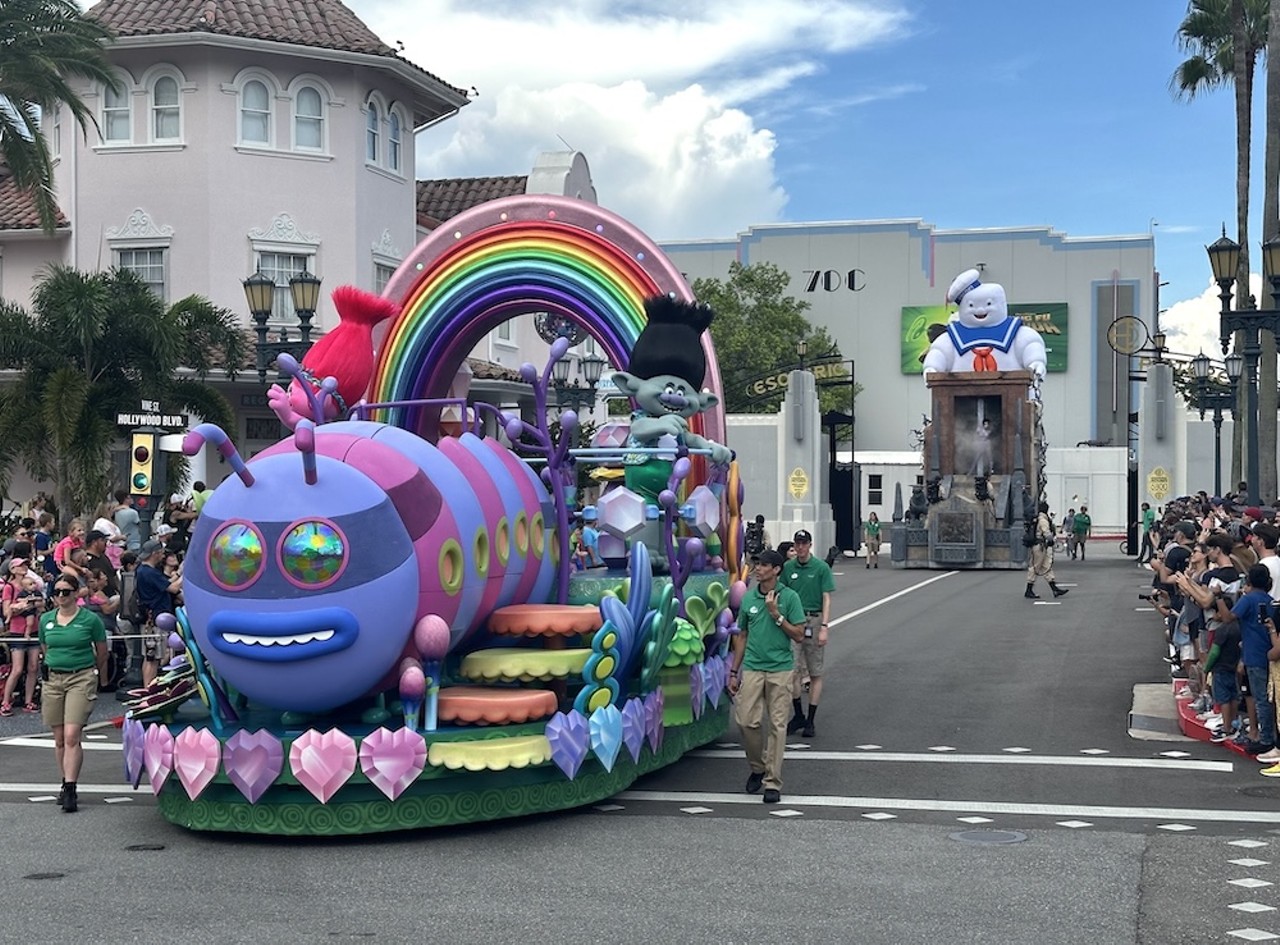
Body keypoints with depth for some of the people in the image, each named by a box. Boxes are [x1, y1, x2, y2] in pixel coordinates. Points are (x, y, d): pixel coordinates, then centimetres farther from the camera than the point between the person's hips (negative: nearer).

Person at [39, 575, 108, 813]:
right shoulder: (46, 620, 8)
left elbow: (102, 652, 8)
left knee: (71, 736, -15)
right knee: (59, 739, 8)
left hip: (81, 679, -4)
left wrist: (94, 674, 19)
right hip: (53, 680, 4)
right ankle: (66, 783, 20)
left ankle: (70, 789, -14)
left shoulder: (90, 619, -4)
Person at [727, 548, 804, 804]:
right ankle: (757, 768, 21)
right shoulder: (748, 598, 8)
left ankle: (772, 782, 3)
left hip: (780, 669, -3)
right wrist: (734, 671, 12)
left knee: (777, 724, -1)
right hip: (752, 668, 3)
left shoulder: (789, 597, -3)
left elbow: (799, 635, -5)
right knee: (747, 721, -3)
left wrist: (776, 614, -14)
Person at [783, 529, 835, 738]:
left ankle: (810, 720, 10)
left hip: (813, 620, -2)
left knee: (815, 673, 4)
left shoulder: (821, 567, -3)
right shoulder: (788, 568, 6)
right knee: (793, 671, -4)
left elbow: (826, 599, -4)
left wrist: (824, 627, -12)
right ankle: (798, 715, 9)